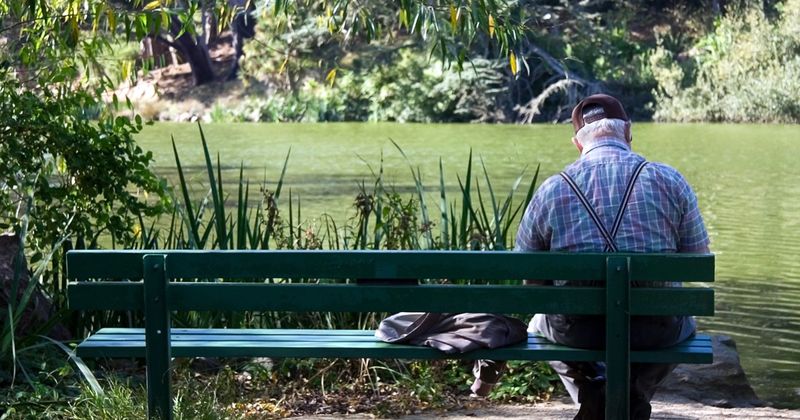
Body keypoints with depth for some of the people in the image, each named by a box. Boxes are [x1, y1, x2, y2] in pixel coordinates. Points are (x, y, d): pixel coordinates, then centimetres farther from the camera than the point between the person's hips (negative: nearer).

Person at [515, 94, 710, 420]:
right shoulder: (670, 181, -2)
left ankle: (592, 386, 12)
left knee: (539, 325, 34)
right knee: (684, 325, 35)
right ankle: (633, 391, 13)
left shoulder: (550, 190, -2)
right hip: (654, 328, 0)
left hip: (575, 331, 0)